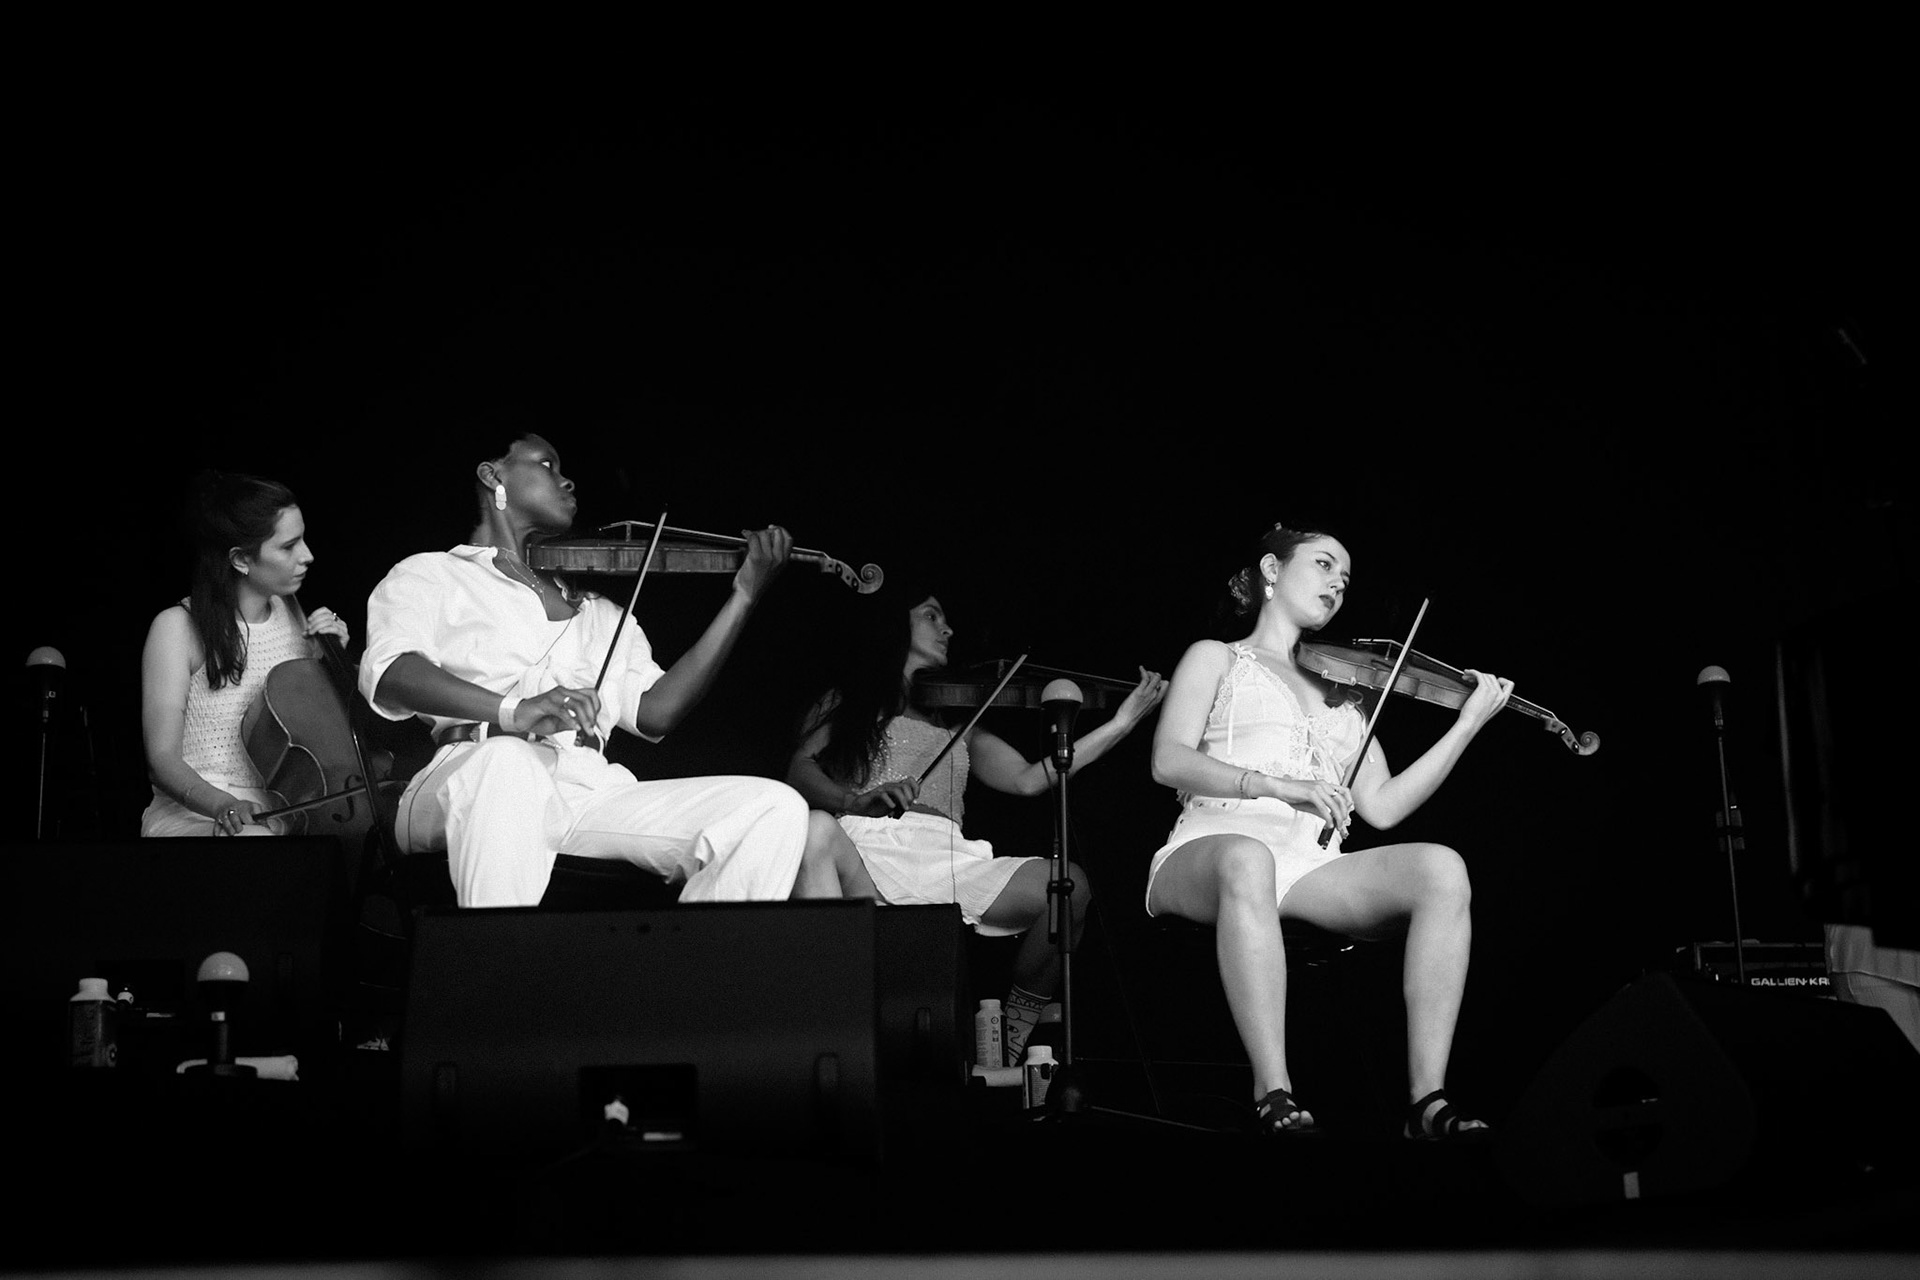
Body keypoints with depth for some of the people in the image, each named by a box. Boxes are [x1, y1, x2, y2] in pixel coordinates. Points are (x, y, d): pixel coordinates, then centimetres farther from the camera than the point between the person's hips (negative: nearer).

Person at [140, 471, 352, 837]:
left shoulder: (290, 612, 11)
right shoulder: (178, 627, -7)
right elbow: (163, 759, -11)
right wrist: (223, 803, -29)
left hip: (280, 817, 6)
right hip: (193, 817, -5)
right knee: (254, 839, -38)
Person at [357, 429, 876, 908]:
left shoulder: (600, 614, 32)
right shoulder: (430, 574, 17)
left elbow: (654, 711, 15)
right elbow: (387, 674, -5)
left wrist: (744, 595, 12)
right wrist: (511, 709, -24)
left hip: (591, 792, 5)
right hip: (476, 774, -4)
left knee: (777, 808, -15)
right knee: (507, 760, -41)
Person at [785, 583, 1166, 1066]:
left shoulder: (955, 724, 32)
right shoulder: (843, 703, 23)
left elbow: (1027, 778, 19)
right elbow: (801, 771, 5)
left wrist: (1121, 722, 14)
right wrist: (857, 801, -18)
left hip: (947, 858, 4)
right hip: (868, 846, -3)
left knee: (1068, 884, -22)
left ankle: (1005, 1051, -9)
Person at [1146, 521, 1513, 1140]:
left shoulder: (1339, 689, 30)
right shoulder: (1217, 659, 18)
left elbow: (1382, 806, 16)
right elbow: (1169, 761, -2)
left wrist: (1469, 723, 10)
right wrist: (1277, 784, -15)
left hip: (1310, 867, 4)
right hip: (1214, 850, -4)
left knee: (1441, 867, -24)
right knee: (1248, 859, -41)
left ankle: (1427, 1101, -29)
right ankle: (1274, 1098, -41)